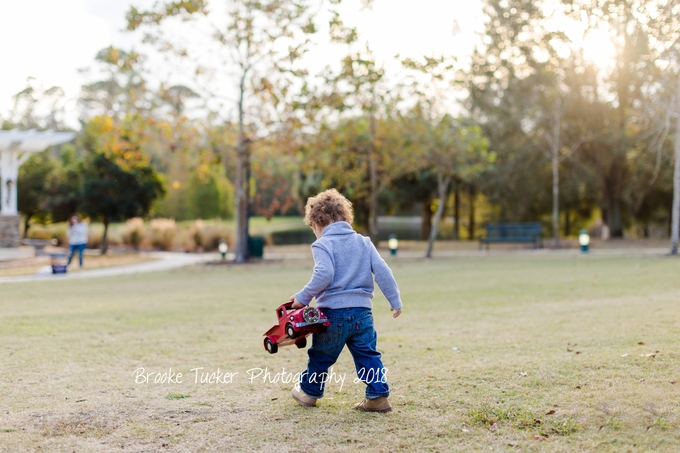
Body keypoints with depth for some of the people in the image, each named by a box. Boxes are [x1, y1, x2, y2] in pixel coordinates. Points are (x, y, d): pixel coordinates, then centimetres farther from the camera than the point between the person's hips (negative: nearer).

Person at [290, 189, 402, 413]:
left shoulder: (323, 244, -6)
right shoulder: (364, 242, 10)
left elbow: (324, 275, -21)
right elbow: (382, 272, 5)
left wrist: (303, 297, -13)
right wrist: (395, 300, 10)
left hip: (333, 313, -3)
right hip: (362, 312, 4)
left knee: (320, 356, 14)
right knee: (368, 356, 10)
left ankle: (309, 392, 31)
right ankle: (378, 396, 2)